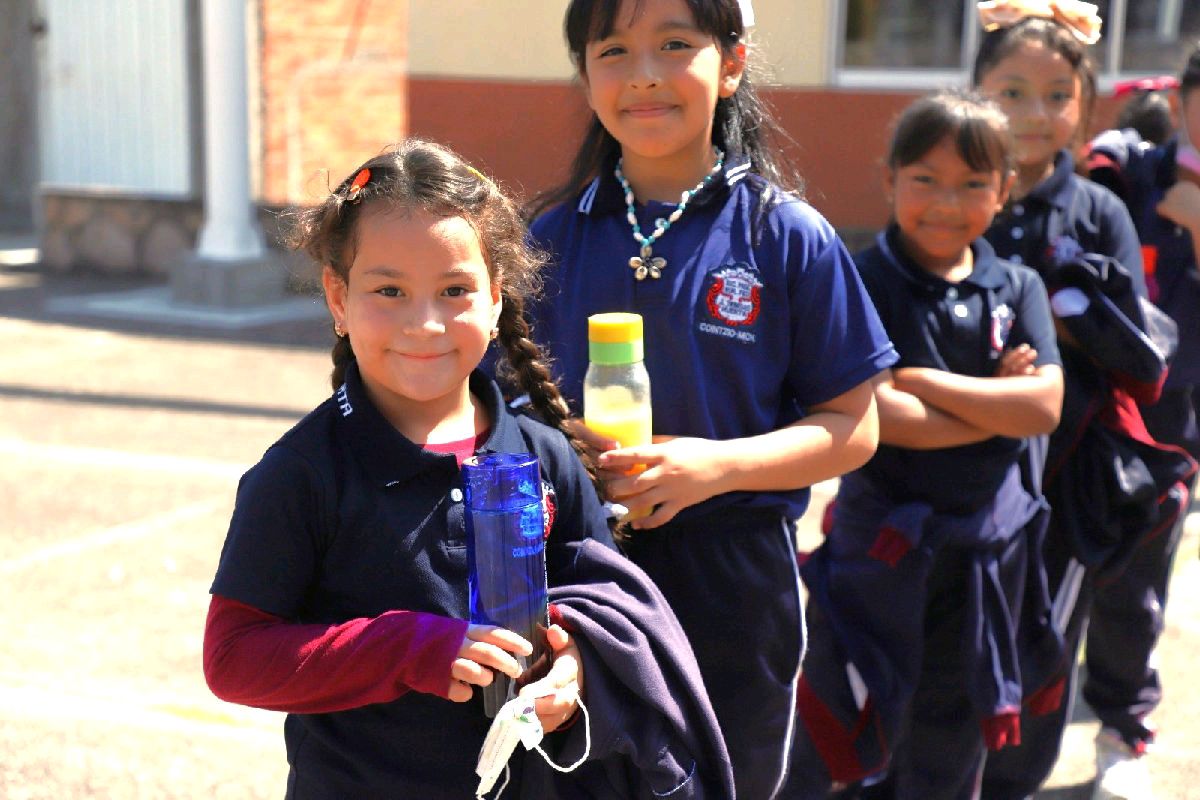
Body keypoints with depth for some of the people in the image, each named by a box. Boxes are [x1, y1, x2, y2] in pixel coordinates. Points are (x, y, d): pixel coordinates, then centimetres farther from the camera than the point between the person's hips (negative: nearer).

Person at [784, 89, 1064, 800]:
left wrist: (922, 380, -17)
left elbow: (1044, 406, -11)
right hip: (881, 538, -4)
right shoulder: (862, 284, -11)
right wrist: (996, 401, -15)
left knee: (952, 741, 19)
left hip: (988, 543, 4)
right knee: (837, 731, 5)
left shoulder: (1017, 290, 2)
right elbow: (868, 413, -21)